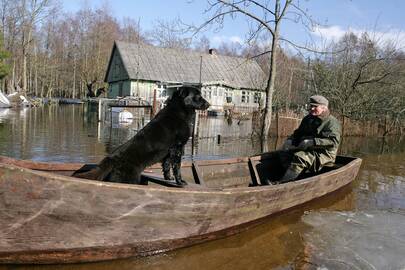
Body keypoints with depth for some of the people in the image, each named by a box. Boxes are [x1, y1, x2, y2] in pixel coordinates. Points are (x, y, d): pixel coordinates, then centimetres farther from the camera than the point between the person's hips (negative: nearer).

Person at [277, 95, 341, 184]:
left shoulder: (332, 122, -7)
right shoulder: (307, 119, 16)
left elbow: (334, 141, -21)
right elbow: (298, 133, 24)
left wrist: (312, 142, -29)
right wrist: (290, 140, 1)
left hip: (323, 154, -8)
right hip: (306, 150, 8)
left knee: (300, 156, -34)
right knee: (285, 153, -17)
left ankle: (281, 184, -39)